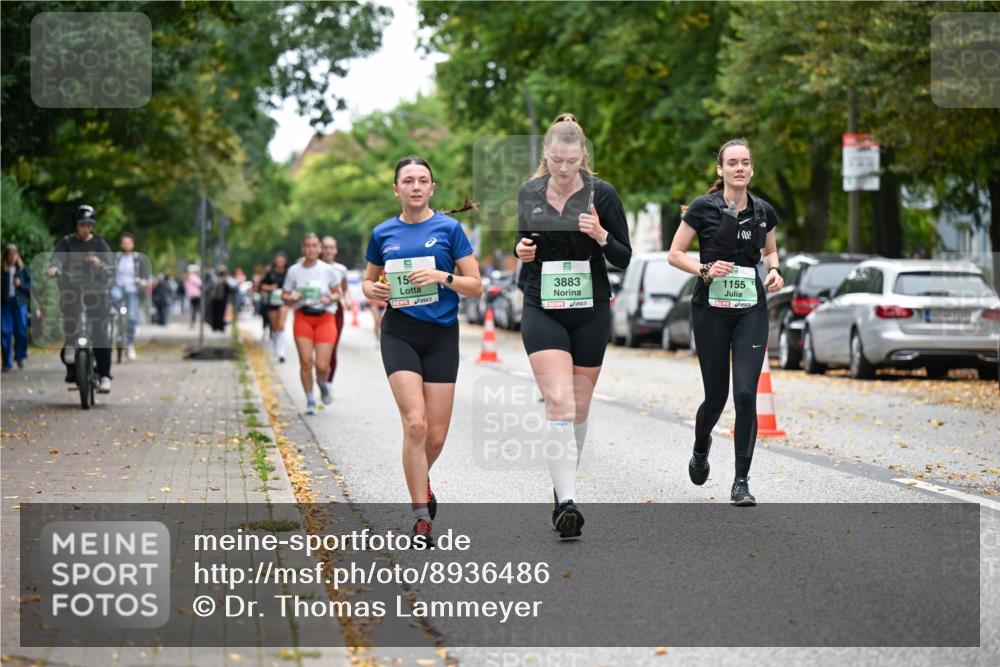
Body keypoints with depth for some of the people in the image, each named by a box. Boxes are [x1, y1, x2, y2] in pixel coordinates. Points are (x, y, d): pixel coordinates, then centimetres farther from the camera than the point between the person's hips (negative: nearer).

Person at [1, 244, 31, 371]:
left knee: (21, 331, -1)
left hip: (20, 303, 1)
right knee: (6, 332, -3)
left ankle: (19, 357, 21)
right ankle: (7, 362, 3)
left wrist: (20, 284, -9)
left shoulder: (23, 269, 5)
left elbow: (31, 286, 6)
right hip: (5, 303, -1)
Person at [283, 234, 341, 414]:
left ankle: (322, 384, 29)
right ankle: (310, 401, 7)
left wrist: (329, 299, -13)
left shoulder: (328, 270, -1)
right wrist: (291, 298, -13)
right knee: (306, 361, -9)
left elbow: (337, 294, 8)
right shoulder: (294, 271, 2)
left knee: (322, 365, -8)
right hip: (303, 317, 1)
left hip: (325, 318, -1)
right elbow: (284, 295, 9)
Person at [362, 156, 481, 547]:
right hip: (400, 333, 0)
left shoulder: (449, 228, 0)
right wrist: (373, 291, -4)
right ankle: (421, 518, -9)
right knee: (415, 424, -17)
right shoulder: (383, 233, 6)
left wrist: (442, 277, -18)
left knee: (436, 436, 3)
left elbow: (476, 286, 0)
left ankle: (420, 479, 38)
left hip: (442, 334, 0)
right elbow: (368, 281, 19)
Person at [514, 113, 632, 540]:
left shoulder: (601, 194, -4)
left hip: (590, 310, 0)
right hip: (542, 309, 0)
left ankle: (565, 484, 28)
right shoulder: (528, 194, 4)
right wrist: (522, 251, -4)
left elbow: (623, 258, -1)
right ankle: (566, 502, -21)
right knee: (558, 401, -15)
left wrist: (601, 236, -20)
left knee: (579, 407, 8)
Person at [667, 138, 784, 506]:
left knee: (746, 394, -11)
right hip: (712, 308, -2)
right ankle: (701, 447, 40)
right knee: (716, 395, 5)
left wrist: (774, 270, 1)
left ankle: (741, 482, -4)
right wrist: (705, 269, -17)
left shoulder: (764, 212, 5)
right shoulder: (703, 208, -5)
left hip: (751, 310, 2)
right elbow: (675, 254, -1)